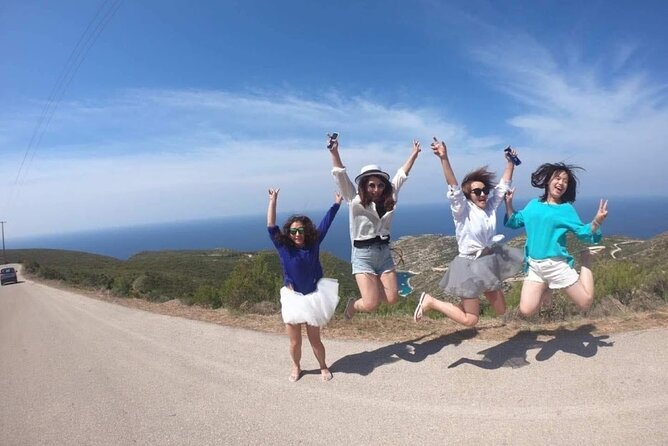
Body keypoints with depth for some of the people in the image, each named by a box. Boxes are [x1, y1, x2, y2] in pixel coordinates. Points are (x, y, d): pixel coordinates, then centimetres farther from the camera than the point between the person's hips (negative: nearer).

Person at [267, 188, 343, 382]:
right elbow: (270, 227, -16)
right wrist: (273, 201, -17)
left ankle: (323, 366, 39)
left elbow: (325, 223, 3)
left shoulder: (313, 243, -5)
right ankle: (296, 367, 40)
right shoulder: (284, 247, -9)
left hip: (313, 298, 1)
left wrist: (336, 204, 11)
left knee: (315, 340, 15)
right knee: (295, 342, 12)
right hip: (292, 299, -1)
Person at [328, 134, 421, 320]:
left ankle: (372, 287, 33)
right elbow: (341, 176, -16)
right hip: (363, 255, -5)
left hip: (384, 252, 5)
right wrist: (334, 152, -28)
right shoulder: (355, 200, -7)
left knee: (392, 299, 2)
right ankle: (354, 304, 24)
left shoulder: (389, 198, 4)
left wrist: (414, 154, 16)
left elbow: (401, 175, 12)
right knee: (371, 305, -11)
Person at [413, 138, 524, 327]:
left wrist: (510, 162, 10)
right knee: (469, 320, -3)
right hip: (471, 265, -7)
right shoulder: (463, 210, -15)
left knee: (500, 311, 17)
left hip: (489, 263, 7)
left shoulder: (490, 207, 4)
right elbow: (454, 187, -29)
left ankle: (471, 299, 38)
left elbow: (504, 185, 14)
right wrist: (444, 159, -42)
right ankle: (430, 301, 9)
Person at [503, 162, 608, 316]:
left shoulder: (566, 209, 0)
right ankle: (546, 287, 21)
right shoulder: (533, 204, 10)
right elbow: (514, 222, 18)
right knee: (526, 310, -7)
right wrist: (508, 203, 7)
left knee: (585, 303, 5)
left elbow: (583, 233, -3)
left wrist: (597, 221, -22)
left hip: (556, 264, -2)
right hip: (534, 265, 2)